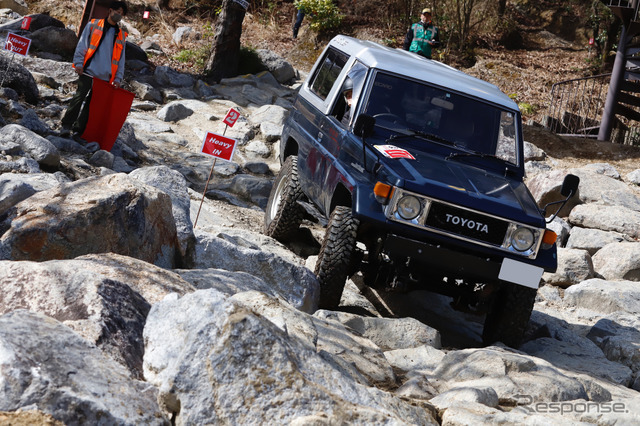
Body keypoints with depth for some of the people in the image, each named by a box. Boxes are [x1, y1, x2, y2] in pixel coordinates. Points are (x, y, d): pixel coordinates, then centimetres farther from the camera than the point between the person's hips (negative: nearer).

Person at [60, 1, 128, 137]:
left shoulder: (121, 35, 18)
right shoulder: (94, 25, 10)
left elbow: (121, 59, 17)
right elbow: (82, 44, 5)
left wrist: (118, 78, 8)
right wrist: (79, 63, -6)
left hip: (105, 77, 3)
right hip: (88, 71, -3)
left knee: (92, 103, 2)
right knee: (79, 97, -11)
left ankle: (78, 130, 8)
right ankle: (66, 126, -5)